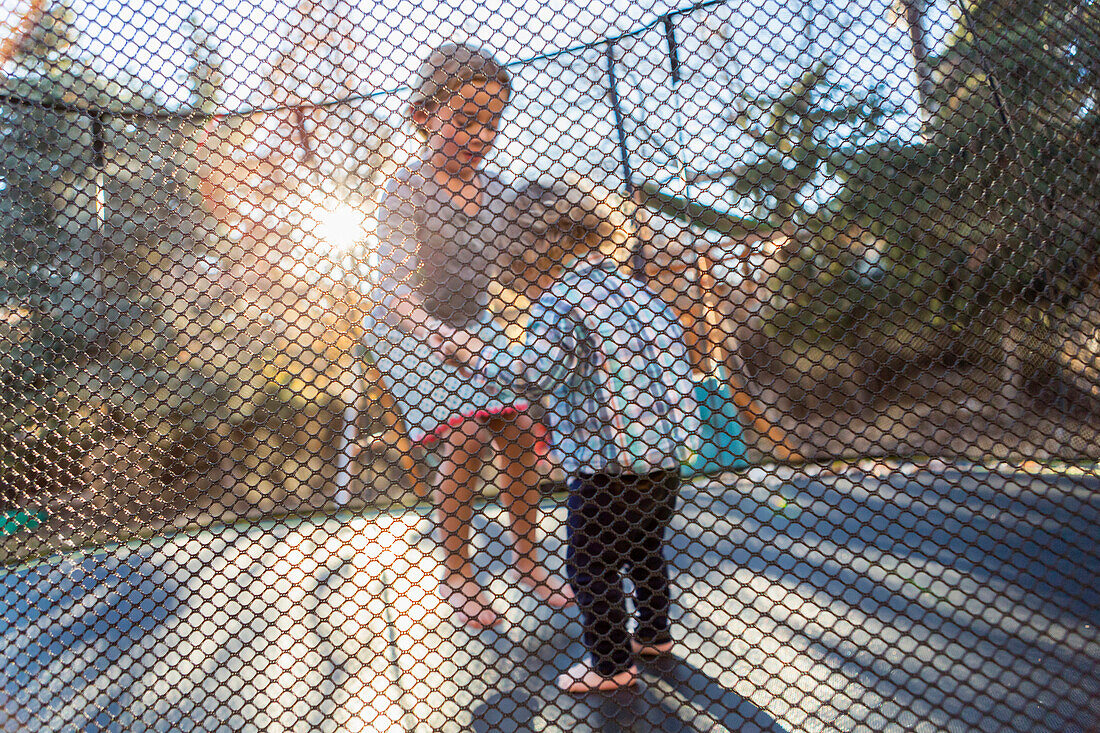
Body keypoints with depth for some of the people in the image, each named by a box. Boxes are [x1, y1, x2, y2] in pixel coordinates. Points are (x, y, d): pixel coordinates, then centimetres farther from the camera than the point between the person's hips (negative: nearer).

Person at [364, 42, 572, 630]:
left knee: (519, 429, -8)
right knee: (464, 435, -22)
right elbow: (394, 292, -31)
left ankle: (527, 561, 10)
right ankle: (455, 576, -3)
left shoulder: (496, 191, -3)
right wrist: (436, 335, -50)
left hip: (471, 326, 5)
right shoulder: (407, 191, -21)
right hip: (407, 334, -5)